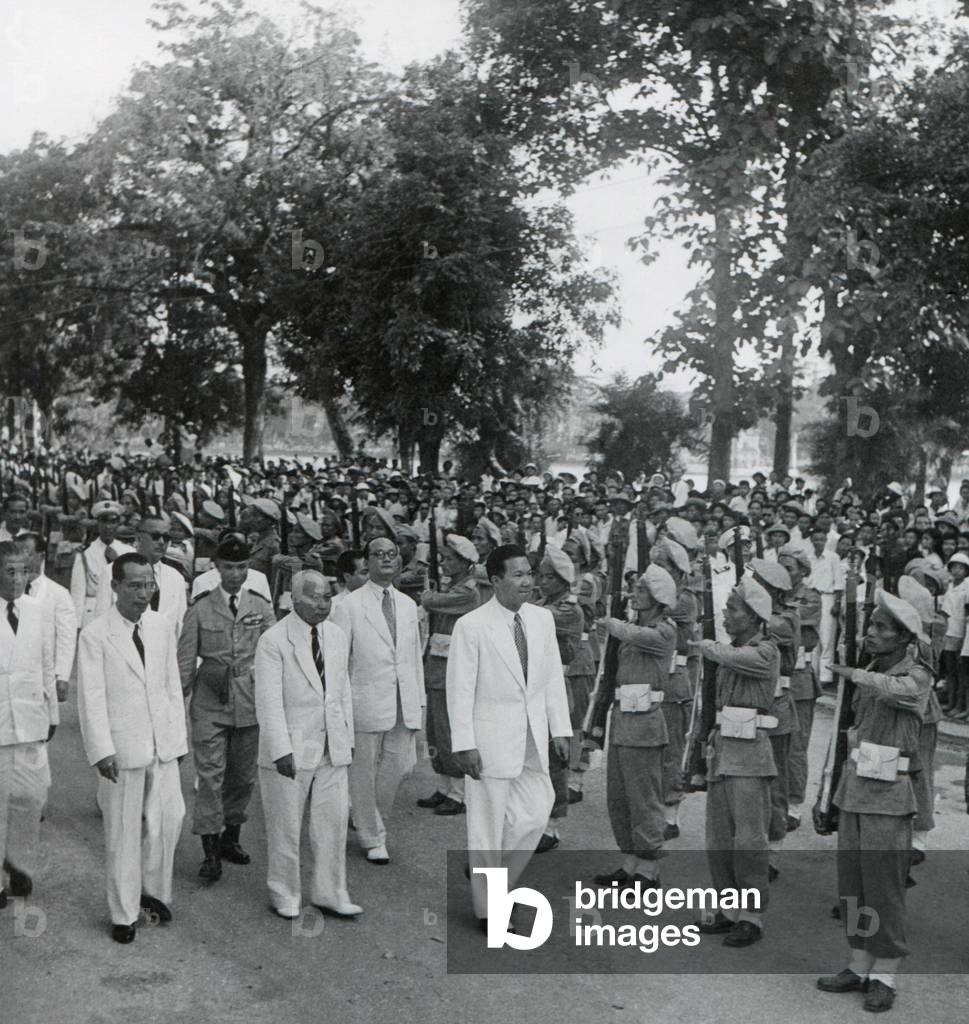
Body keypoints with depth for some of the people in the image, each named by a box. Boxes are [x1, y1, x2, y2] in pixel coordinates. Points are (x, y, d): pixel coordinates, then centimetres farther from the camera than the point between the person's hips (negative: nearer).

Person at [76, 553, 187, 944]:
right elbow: (91, 697, -10)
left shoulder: (162, 626, 4)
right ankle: (124, 914, 22)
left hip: (163, 743, 4)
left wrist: (180, 736, 9)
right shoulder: (95, 634, -10)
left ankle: (154, 890, 32)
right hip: (122, 746, -4)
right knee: (123, 832, 6)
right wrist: (101, 750, -15)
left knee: (168, 820, 8)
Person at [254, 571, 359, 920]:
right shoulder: (273, 641, -12)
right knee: (286, 826, 7)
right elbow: (269, 701, -15)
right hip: (291, 748, -5)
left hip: (332, 748, 5)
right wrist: (281, 750, -19)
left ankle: (329, 894, 23)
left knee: (334, 822, 9)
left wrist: (348, 738, 12)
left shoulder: (337, 637, 8)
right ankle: (285, 896, 24)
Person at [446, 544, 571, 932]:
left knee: (534, 812, 8)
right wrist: (464, 745, -15)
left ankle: (487, 872, 32)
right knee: (489, 820, 6)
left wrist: (560, 728, 6)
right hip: (491, 736, -5)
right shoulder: (471, 626, -14)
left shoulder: (542, 619, 3)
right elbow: (460, 689, -12)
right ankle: (487, 910, 21)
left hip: (532, 736, 6)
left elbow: (553, 677, 9)